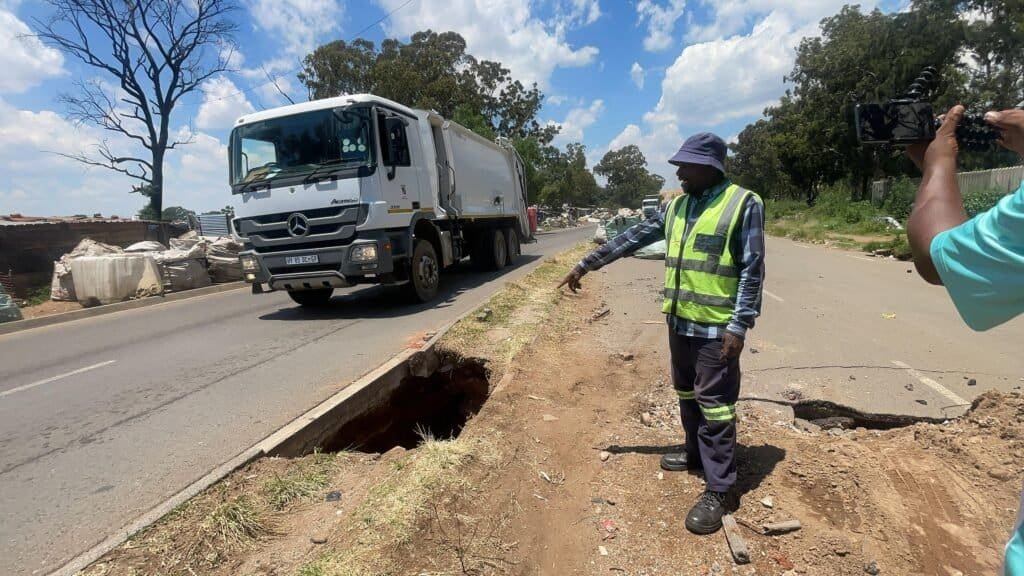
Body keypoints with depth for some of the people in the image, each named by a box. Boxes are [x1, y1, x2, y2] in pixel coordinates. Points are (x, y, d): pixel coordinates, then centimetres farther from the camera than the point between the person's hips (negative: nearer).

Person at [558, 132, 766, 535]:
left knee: (715, 405, -1)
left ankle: (717, 491, 9)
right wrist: (586, 264, 10)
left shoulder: (744, 204, -9)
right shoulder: (675, 207, 10)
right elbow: (632, 239, 11)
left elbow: (752, 270, -12)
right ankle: (695, 454, 39)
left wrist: (739, 324, -18)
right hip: (679, 322, 7)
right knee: (688, 395, 19)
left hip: (716, 327, -7)